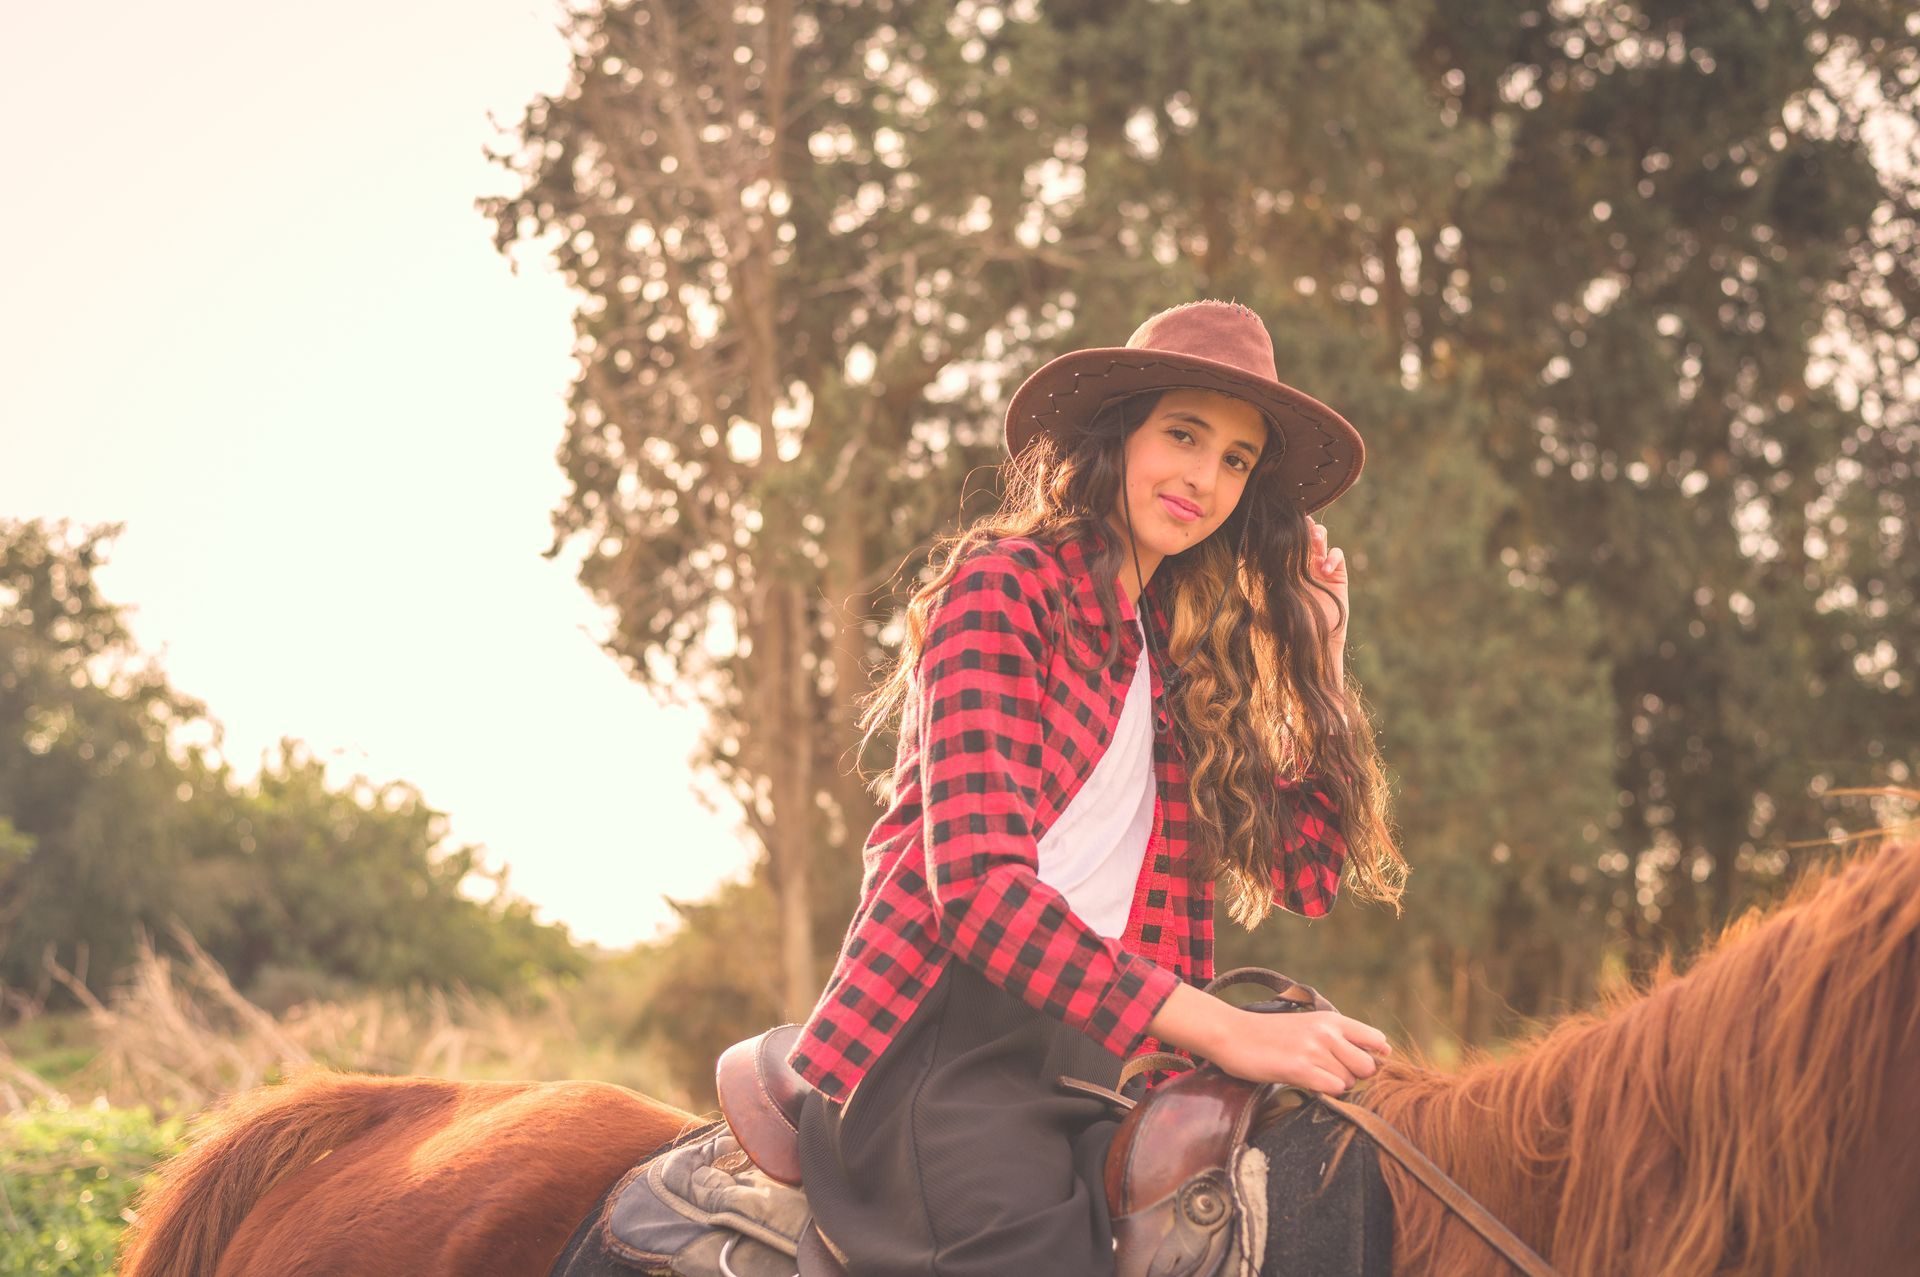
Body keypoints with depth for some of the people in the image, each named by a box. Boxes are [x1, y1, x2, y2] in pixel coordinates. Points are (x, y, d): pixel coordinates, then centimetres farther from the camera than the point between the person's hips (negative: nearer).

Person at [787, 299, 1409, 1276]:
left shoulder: (1178, 655, 20)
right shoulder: (1005, 585, -1)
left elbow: (1304, 874, 17)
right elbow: (975, 877, -14)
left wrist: (1321, 655, 13)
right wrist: (1219, 1029, -21)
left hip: (1099, 1049, 6)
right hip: (946, 1037, -6)